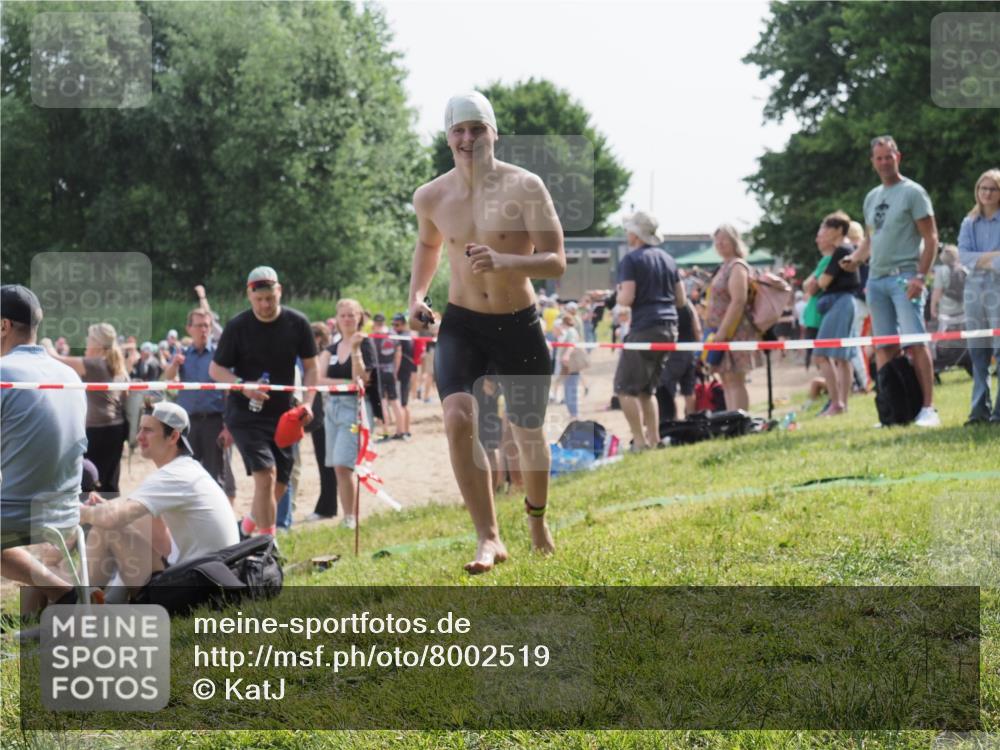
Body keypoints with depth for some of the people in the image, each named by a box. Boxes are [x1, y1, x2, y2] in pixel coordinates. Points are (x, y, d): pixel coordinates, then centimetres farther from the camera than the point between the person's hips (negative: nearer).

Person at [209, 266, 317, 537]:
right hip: (245, 414, -4)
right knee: (265, 474, -20)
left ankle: (250, 523, 38)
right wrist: (243, 386, -21)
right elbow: (215, 369, -2)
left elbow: (310, 367, 7)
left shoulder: (297, 323, -2)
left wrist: (307, 402, -9)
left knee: (279, 485, 9)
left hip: (282, 414, 4)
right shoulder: (237, 326, -8)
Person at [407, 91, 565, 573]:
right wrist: (416, 296, 4)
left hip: (519, 325, -1)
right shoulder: (431, 197, -2)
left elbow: (556, 262, -16)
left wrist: (504, 261, -33)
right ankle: (489, 538, -19)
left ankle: (537, 516, 43)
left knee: (528, 432, 13)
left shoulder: (524, 187, -13)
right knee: (458, 417, -23)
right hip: (461, 325, 1)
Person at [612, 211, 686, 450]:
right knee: (646, 389, 16)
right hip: (669, 328, 8)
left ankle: (640, 441, -11)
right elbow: (681, 300, 16)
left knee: (625, 389, -3)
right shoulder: (668, 259, 15)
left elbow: (627, 298, -14)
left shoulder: (632, 259, -7)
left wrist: (617, 296, 7)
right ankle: (654, 439, 9)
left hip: (644, 329, -8)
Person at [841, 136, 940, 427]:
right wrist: (854, 258, 5)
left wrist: (920, 276, -16)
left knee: (915, 343, -12)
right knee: (883, 348, 5)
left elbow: (930, 238, -6)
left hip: (903, 277, -7)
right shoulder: (872, 197, 19)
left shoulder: (912, 192, -2)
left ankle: (928, 408, -13)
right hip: (876, 279, 7)